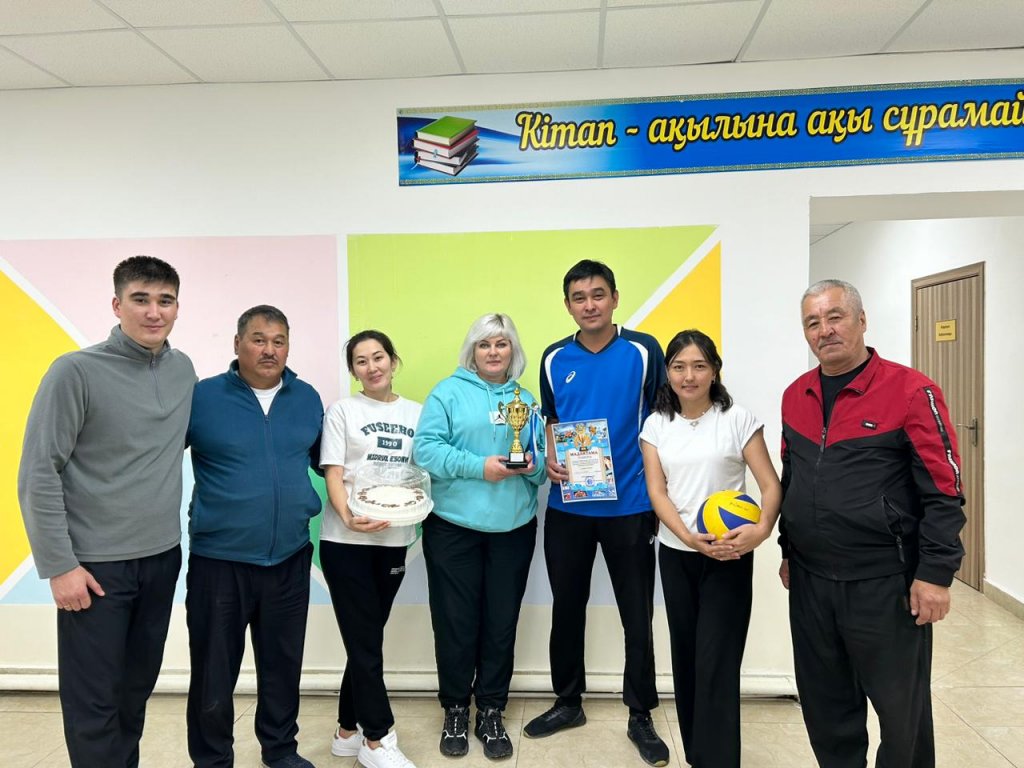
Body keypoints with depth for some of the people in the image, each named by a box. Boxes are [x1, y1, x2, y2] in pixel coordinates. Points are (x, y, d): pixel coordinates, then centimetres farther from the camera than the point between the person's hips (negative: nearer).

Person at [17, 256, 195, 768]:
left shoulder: (183, 370, 3)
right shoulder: (76, 371, -12)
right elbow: (38, 475, -11)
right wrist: (59, 565, -13)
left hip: (163, 557, 5)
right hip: (97, 563, -5)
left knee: (139, 686, 17)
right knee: (93, 701, 5)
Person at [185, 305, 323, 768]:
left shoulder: (308, 398, 3)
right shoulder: (202, 397, -8)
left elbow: (323, 458, 16)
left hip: (290, 558, 3)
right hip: (219, 559, -3)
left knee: (283, 665, 19)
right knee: (213, 673, 11)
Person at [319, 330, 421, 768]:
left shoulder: (415, 414, 11)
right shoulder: (343, 411, 1)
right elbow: (333, 474, -6)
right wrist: (347, 515, -24)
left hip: (393, 539, 4)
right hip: (346, 540, -3)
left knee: (368, 638, 13)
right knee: (365, 641, 0)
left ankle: (348, 731, 28)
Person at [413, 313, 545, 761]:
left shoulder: (525, 400, 12)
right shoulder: (449, 392, 0)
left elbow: (540, 459, 12)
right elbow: (426, 448, -10)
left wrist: (533, 466, -10)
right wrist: (478, 466, -19)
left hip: (513, 527, 3)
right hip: (454, 526, -3)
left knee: (501, 623, 10)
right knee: (455, 622, 5)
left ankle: (491, 712, 27)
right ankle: (455, 710, 25)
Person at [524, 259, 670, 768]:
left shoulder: (643, 351, -5)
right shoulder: (555, 359, 3)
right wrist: (550, 460, -6)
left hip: (631, 504, -2)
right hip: (567, 506, 3)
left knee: (637, 614, 8)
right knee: (567, 606, 14)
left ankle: (640, 716, 26)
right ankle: (568, 702, 34)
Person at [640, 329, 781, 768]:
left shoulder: (738, 420, -4)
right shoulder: (656, 425, 4)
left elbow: (771, 485, -6)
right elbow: (656, 492, -2)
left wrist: (762, 529, -25)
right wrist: (688, 537, -18)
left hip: (728, 557, -3)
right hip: (675, 555, 3)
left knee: (717, 666, -5)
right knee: (686, 659, 12)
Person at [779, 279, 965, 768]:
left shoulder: (911, 391, -10)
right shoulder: (795, 396, 7)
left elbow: (943, 492, -11)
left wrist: (935, 573, -14)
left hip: (885, 582, -5)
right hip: (809, 580, 5)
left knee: (902, 707, 11)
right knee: (824, 704, 18)